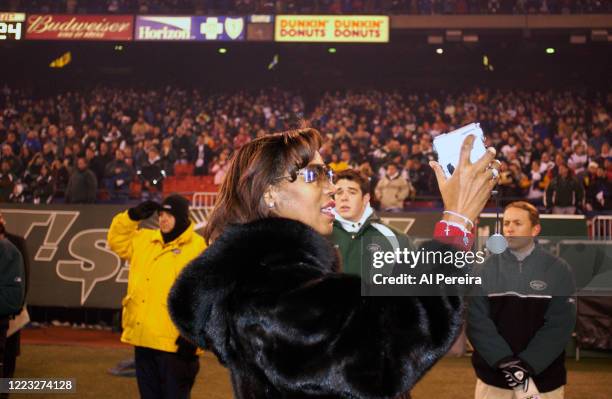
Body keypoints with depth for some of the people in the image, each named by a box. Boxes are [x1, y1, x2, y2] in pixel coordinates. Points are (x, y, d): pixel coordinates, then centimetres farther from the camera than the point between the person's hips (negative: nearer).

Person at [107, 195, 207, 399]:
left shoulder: (197, 247, -9)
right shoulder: (145, 240, 13)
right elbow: (117, 241, 23)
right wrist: (132, 216, 7)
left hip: (174, 342, -7)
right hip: (143, 338, 7)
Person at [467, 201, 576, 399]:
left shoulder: (558, 270, -2)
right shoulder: (487, 267, -1)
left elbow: (560, 324, -7)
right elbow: (477, 320, -5)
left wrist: (528, 364, -16)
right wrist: (502, 359, -17)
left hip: (544, 376, 0)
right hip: (493, 374, 0)